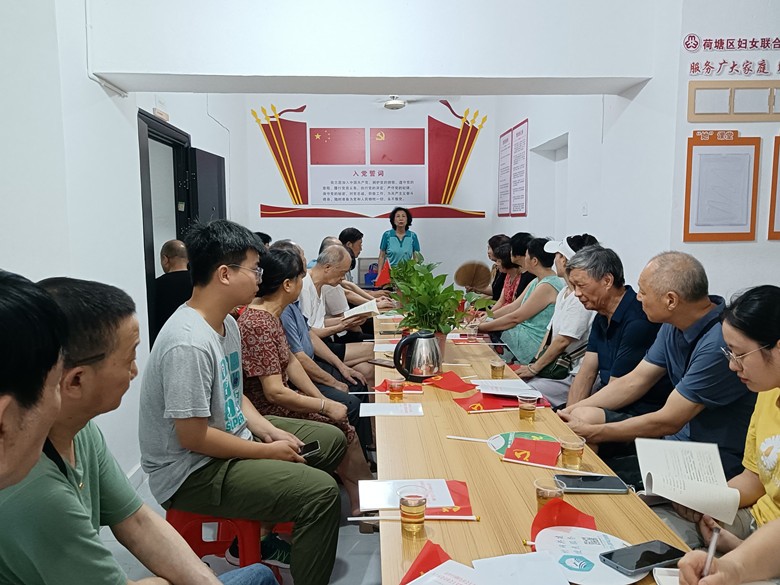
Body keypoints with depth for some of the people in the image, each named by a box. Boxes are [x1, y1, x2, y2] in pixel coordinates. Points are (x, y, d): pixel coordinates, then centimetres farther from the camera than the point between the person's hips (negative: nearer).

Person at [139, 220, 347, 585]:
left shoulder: (227, 323, 3)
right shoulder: (190, 343, -28)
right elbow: (193, 437, -26)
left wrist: (270, 431, -1)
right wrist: (268, 452, -16)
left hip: (234, 436, 10)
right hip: (192, 472, -10)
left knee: (331, 439, 16)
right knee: (321, 492, -23)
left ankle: (261, 536, 25)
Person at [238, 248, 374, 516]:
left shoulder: (269, 314, 4)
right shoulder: (259, 325, -27)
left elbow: (290, 361, 10)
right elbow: (275, 393, -27)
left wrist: (322, 398, 2)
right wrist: (326, 406, -17)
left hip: (277, 402, 10)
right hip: (267, 413, -10)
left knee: (346, 404, 7)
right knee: (343, 429, -7)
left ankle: (361, 500, 16)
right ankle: (363, 501, 14)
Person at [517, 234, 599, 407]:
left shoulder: (581, 298, -18)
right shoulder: (564, 293, 14)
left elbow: (563, 341, -19)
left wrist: (534, 368, -10)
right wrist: (534, 363, 6)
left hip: (573, 375, -9)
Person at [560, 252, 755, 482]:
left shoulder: (719, 344, -29)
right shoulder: (674, 326, -1)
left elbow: (668, 421, -24)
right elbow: (633, 382, 5)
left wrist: (592, 432, -16)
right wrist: (570, 412, -3)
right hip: (682, 433, 8)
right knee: (586, 415, -6)